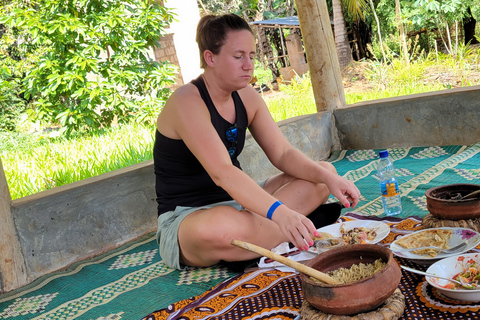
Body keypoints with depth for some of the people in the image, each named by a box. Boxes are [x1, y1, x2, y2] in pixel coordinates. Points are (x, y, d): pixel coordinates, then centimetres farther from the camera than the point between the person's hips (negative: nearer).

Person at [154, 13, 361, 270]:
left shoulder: (246, 97, 3)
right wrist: (279, 213, -45)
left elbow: (282, 154, -1)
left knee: (323, 172, -2)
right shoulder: (187, 102, -21)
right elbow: (221, 172, -34)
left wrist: (328, 177, -19)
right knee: (219, 228, -44)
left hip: (239, 202, 8)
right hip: (186, 218, -7)